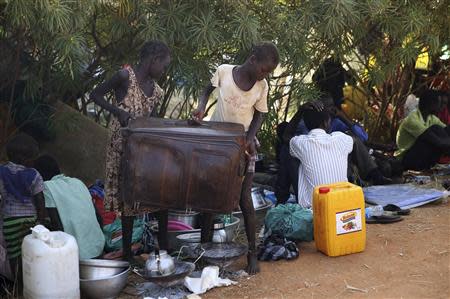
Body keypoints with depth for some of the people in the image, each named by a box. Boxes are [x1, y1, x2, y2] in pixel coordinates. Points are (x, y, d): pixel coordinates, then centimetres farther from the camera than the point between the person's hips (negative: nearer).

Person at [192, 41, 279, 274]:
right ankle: (204, 243, 22)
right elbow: (208, 90, 6)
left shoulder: (262, 86, -10)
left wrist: (250, 139, -14)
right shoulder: (224, 71, -11)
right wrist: (201, 107, -13)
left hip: (243, 146, -1)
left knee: (244, 200, -3)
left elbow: (258, 115, 2)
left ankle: (252, 252, 7)